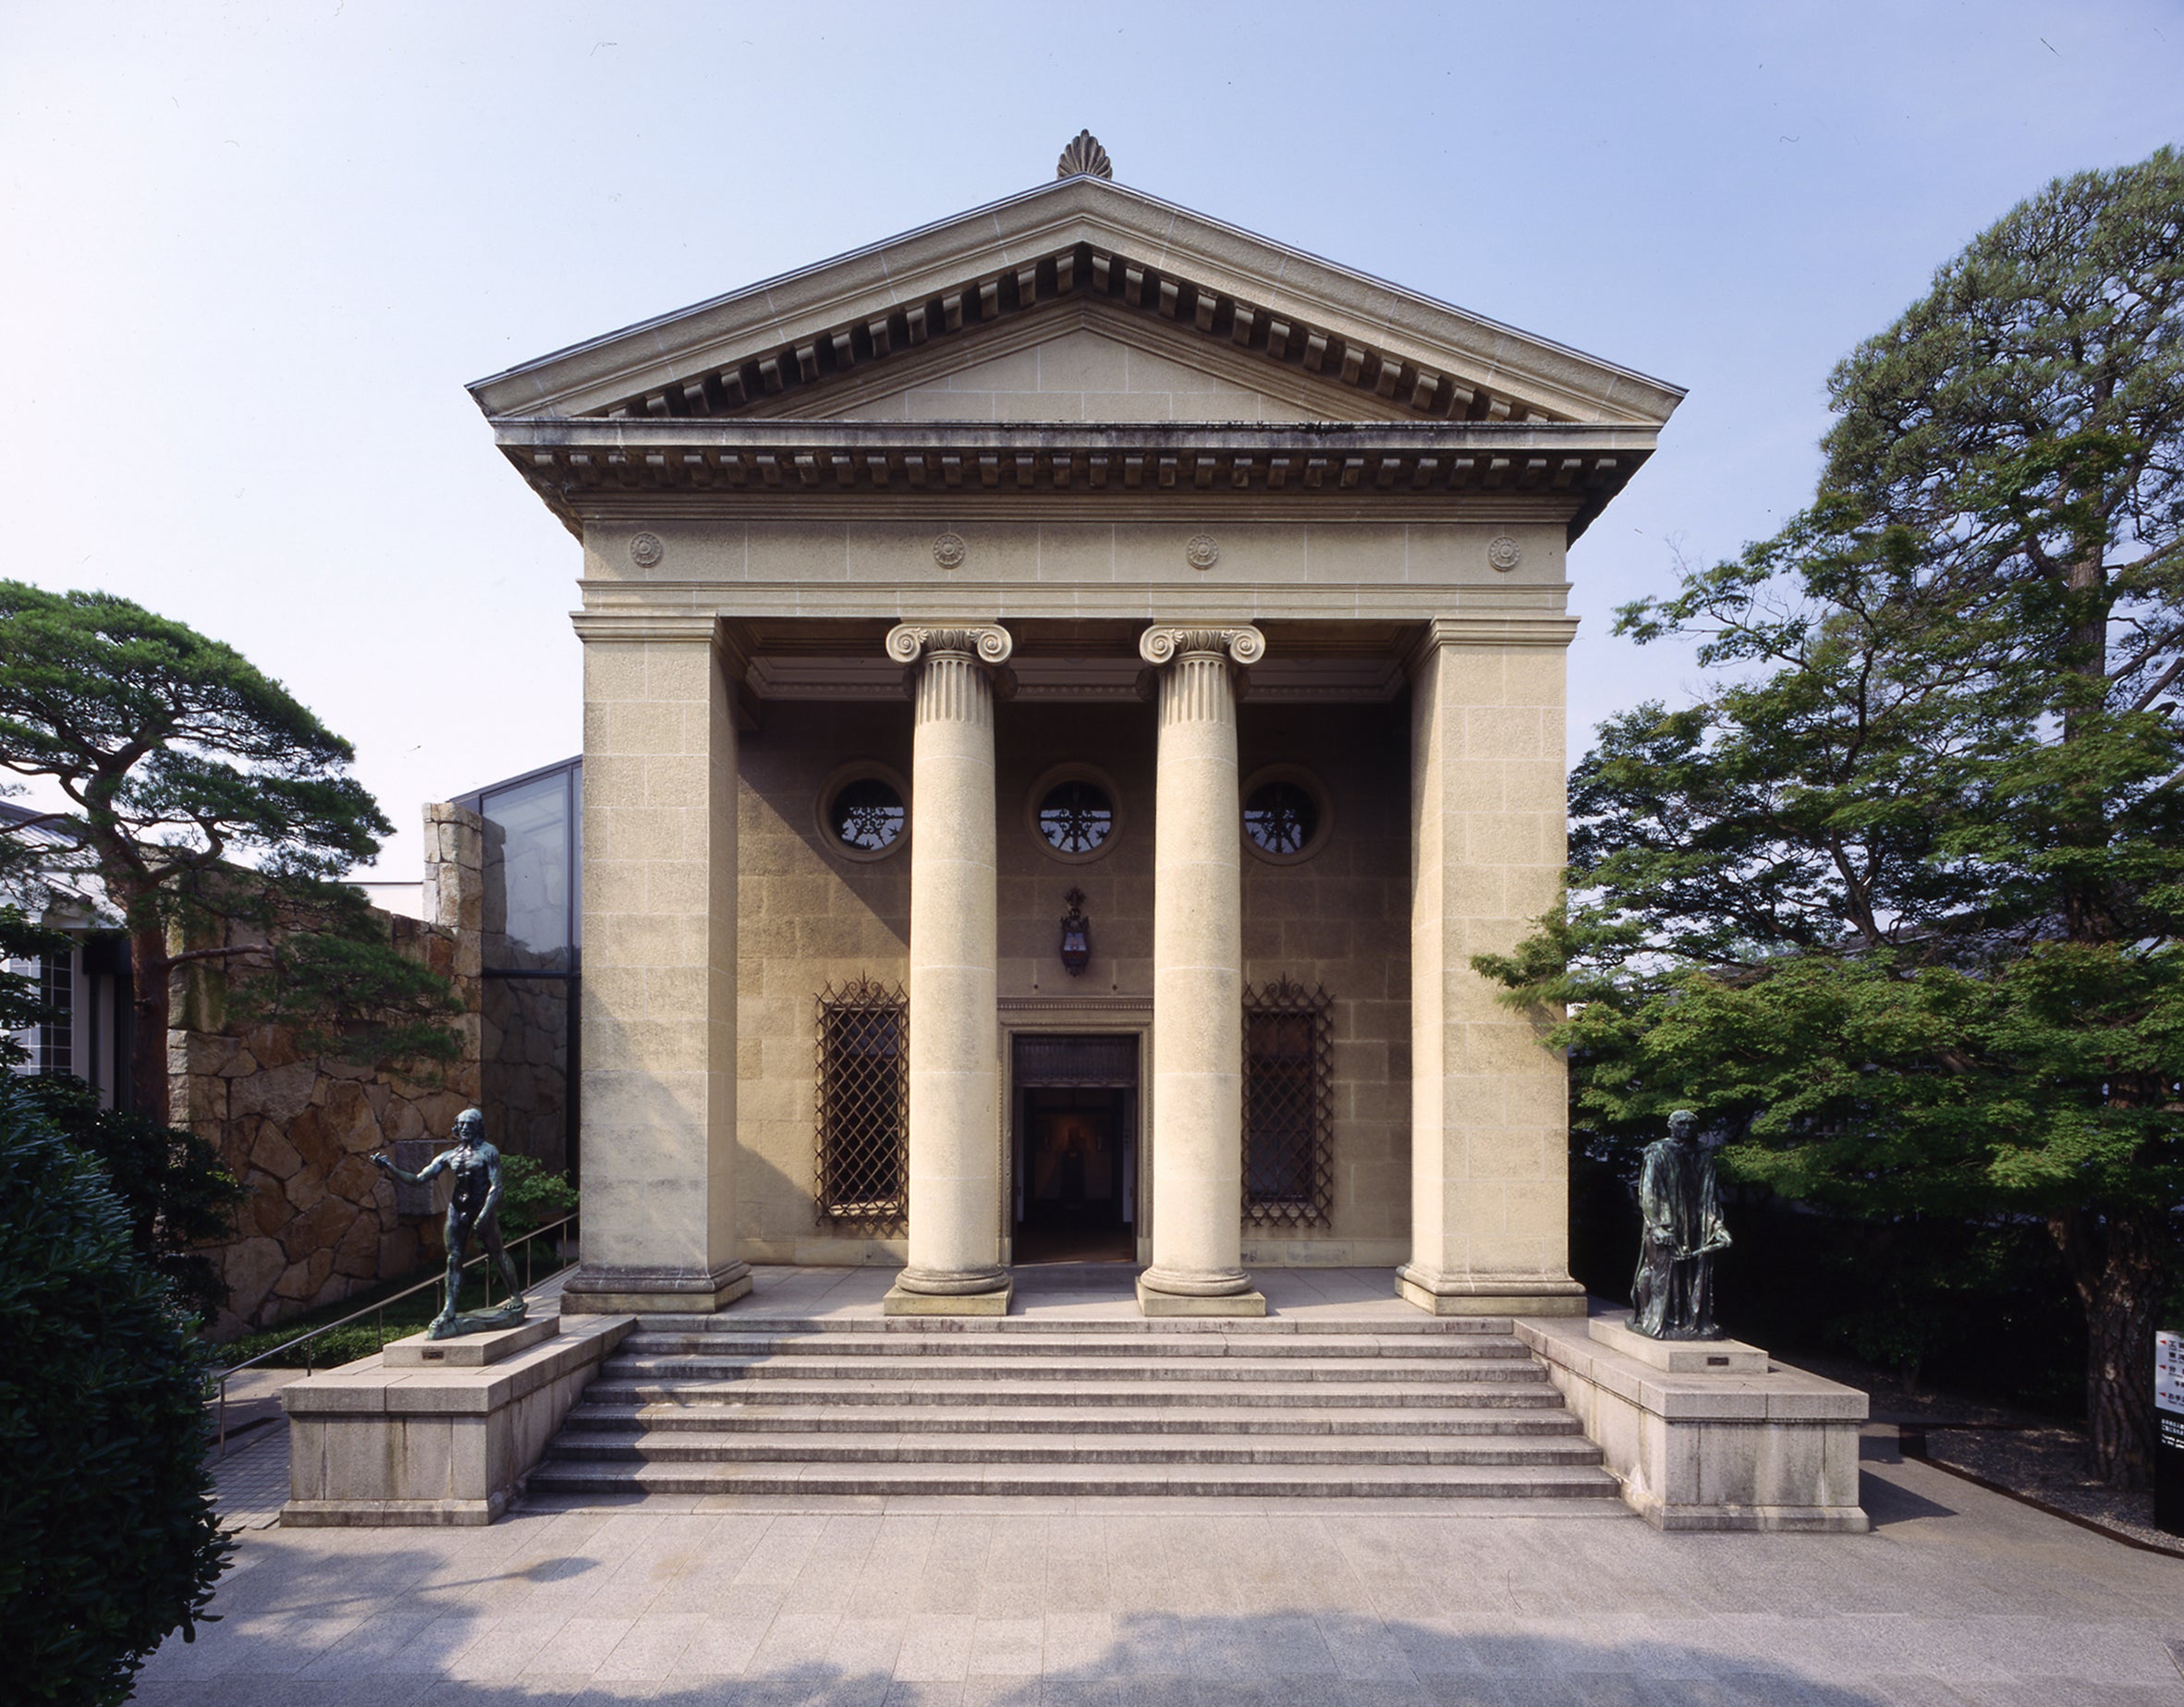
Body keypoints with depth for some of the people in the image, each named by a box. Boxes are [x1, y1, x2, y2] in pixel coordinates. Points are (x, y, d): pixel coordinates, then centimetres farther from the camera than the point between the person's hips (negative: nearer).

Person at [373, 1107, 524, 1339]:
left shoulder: (488, 1153, -4)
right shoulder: (449, 1156, 9)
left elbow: (495, 1186, -11)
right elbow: (419, 1179, 8)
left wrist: (484, 1214, -21)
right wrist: (389, 1168, -2)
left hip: (483, 1209, -4)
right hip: (458, 1209, 4)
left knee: (498, 1254, 3)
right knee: (454, 1259, 0)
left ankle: (516, 1297, 16)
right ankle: (449, 1311, 1)